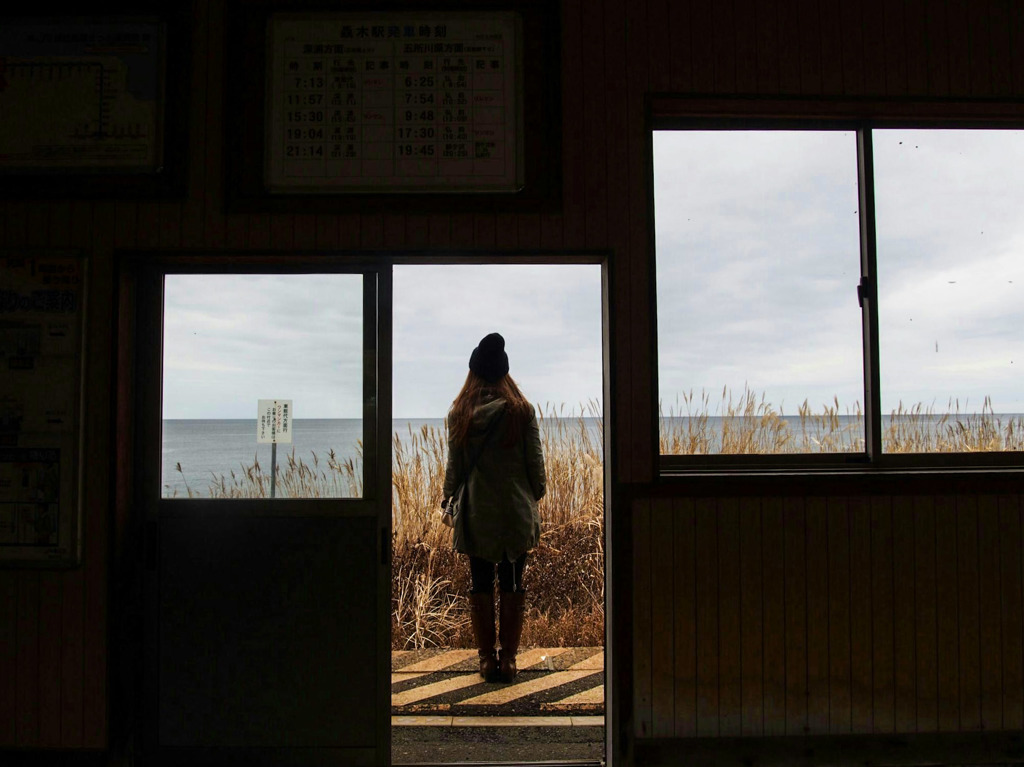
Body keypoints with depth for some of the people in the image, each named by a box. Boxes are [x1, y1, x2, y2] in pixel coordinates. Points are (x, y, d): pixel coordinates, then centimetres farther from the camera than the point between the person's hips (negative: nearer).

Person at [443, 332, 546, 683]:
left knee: (480, 585, 9)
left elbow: (454, 464, 1)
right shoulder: (522, 410, -4)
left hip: (476, 513, 0)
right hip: (516, 512, 0)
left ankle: (487, 658, 14)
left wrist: (449, 497, 15)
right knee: (512, 585, 8)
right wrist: (534, 496, 14)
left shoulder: (460, 413, -3)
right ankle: (508, 658, 13)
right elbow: (535, 461, -1)